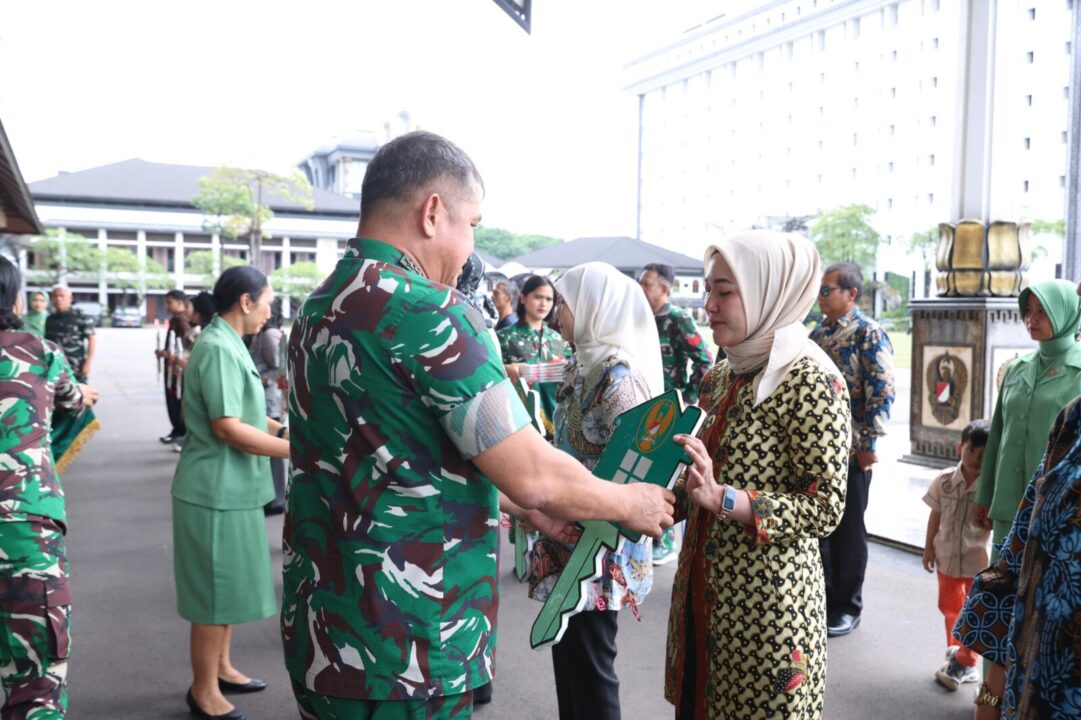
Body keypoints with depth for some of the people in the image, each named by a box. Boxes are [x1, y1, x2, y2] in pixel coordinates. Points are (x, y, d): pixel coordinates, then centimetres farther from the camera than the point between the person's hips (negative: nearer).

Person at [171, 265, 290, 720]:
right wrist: (295, 450, -20)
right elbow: (228, 428, -24)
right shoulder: (218, 348, -20)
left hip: (232, 487, 10)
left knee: (228, 586, 20)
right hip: (217, 489, -10)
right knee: (216, 591, 2)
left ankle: (220, 668, 34)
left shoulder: (227, 344, 12)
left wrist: (283, 429, 11)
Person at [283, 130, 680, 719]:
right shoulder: (427, 311, -21)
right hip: (401, 655, -9)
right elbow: (532, 474, -20)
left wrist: (524, 507, 17)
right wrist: (631, 504, -2)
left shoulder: (322, 307, 9)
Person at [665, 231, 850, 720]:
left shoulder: (810, 380, -14)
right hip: (702, 591, 7)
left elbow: (825, 509, -18)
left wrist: (722, 498, -26)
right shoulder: (720, 379, 8)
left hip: (766, 600, -7)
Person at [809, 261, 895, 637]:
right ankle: (821, 595, 28)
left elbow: (882, 392, -15)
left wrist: (869, 444, -17)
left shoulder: (869, 334, -10)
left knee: (848, 529, 5)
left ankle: (847, 607, 19)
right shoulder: (818, 333, 11)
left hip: (851, 449, -7)